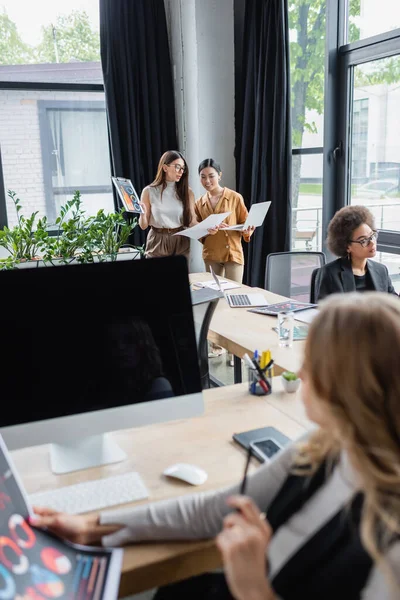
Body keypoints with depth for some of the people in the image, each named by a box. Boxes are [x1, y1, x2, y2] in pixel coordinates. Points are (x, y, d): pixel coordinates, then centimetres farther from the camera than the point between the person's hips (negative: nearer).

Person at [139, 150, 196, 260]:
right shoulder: (149, 191, -1)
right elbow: (144, 225, 0)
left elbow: (192, 222, -1)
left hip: (181, 243, 2)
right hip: (157, 243, -1)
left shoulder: (187, 192, 3)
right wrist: (142, 214, -20)